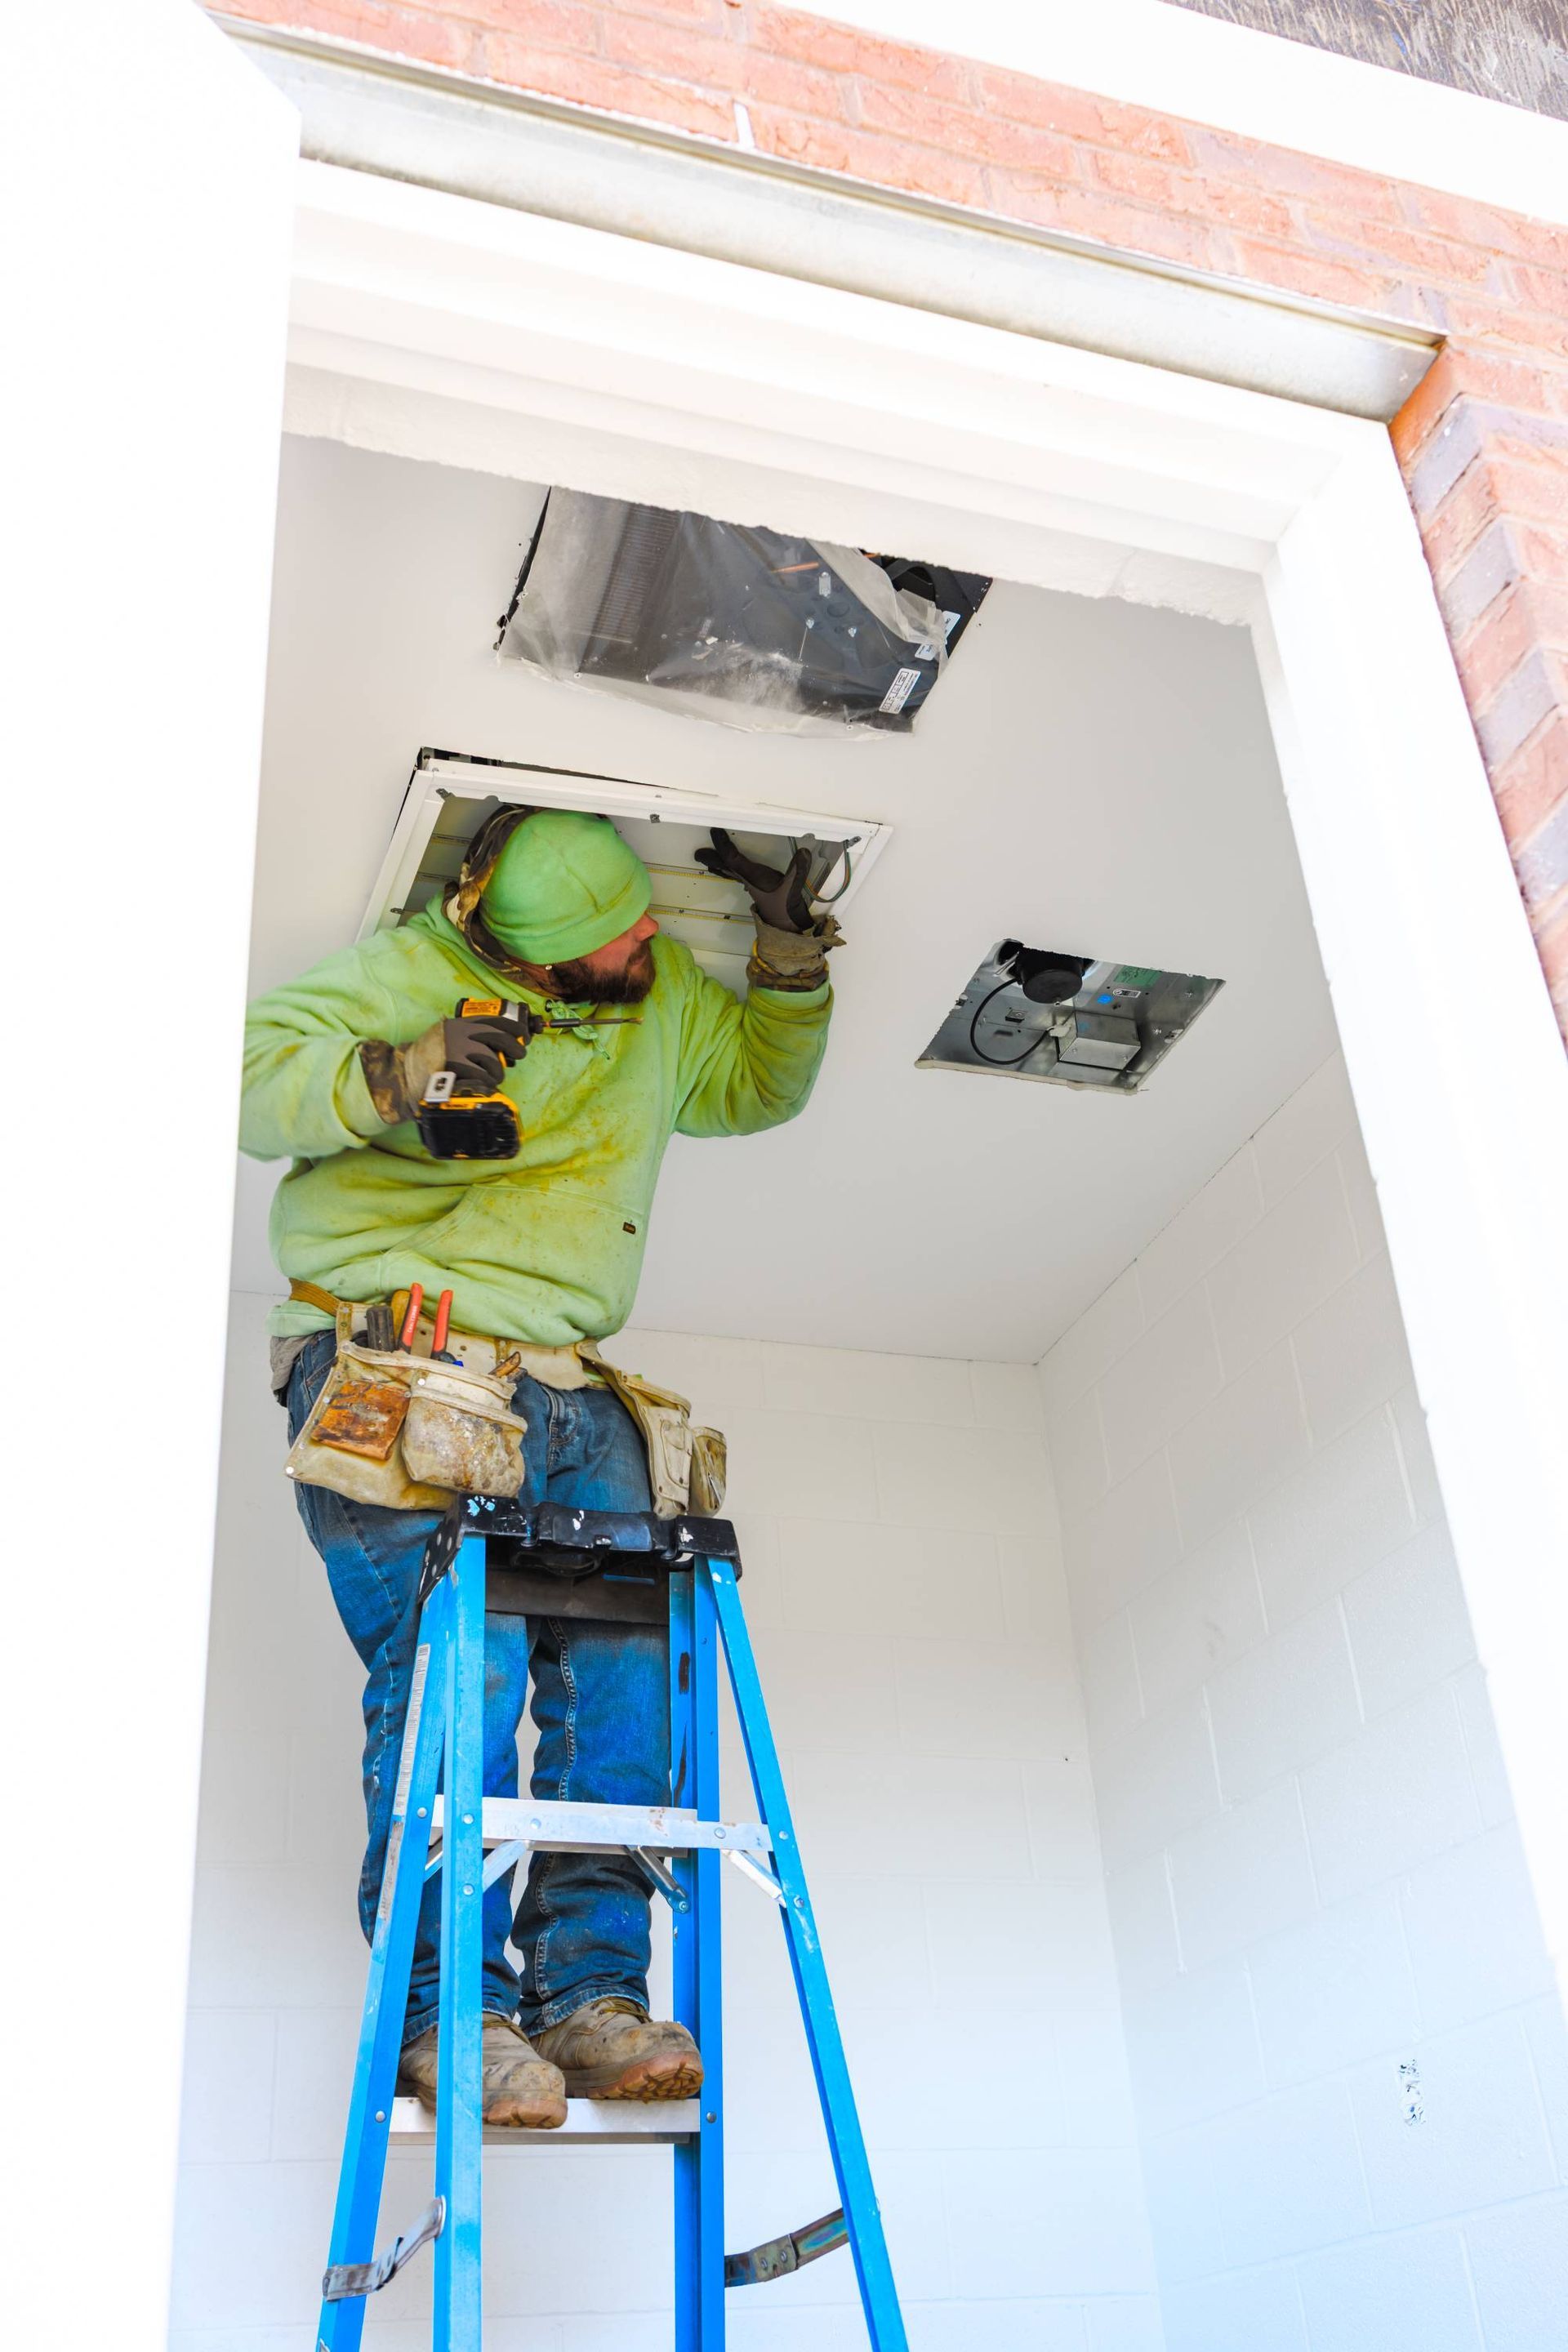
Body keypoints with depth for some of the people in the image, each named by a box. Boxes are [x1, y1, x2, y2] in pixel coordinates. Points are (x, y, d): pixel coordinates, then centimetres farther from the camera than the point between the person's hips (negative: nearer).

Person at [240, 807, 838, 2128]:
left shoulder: (666, 998, 16)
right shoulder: (409, 976, -3)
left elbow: (761, 1084, 33)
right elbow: (245, 1079, -8)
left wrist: (788, 946, 18)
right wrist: (397, 1075, -24)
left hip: (566, 1390, 6)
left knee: (626, 1667, -13)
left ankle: (593, 1995, -10)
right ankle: (449, 2010, -14)